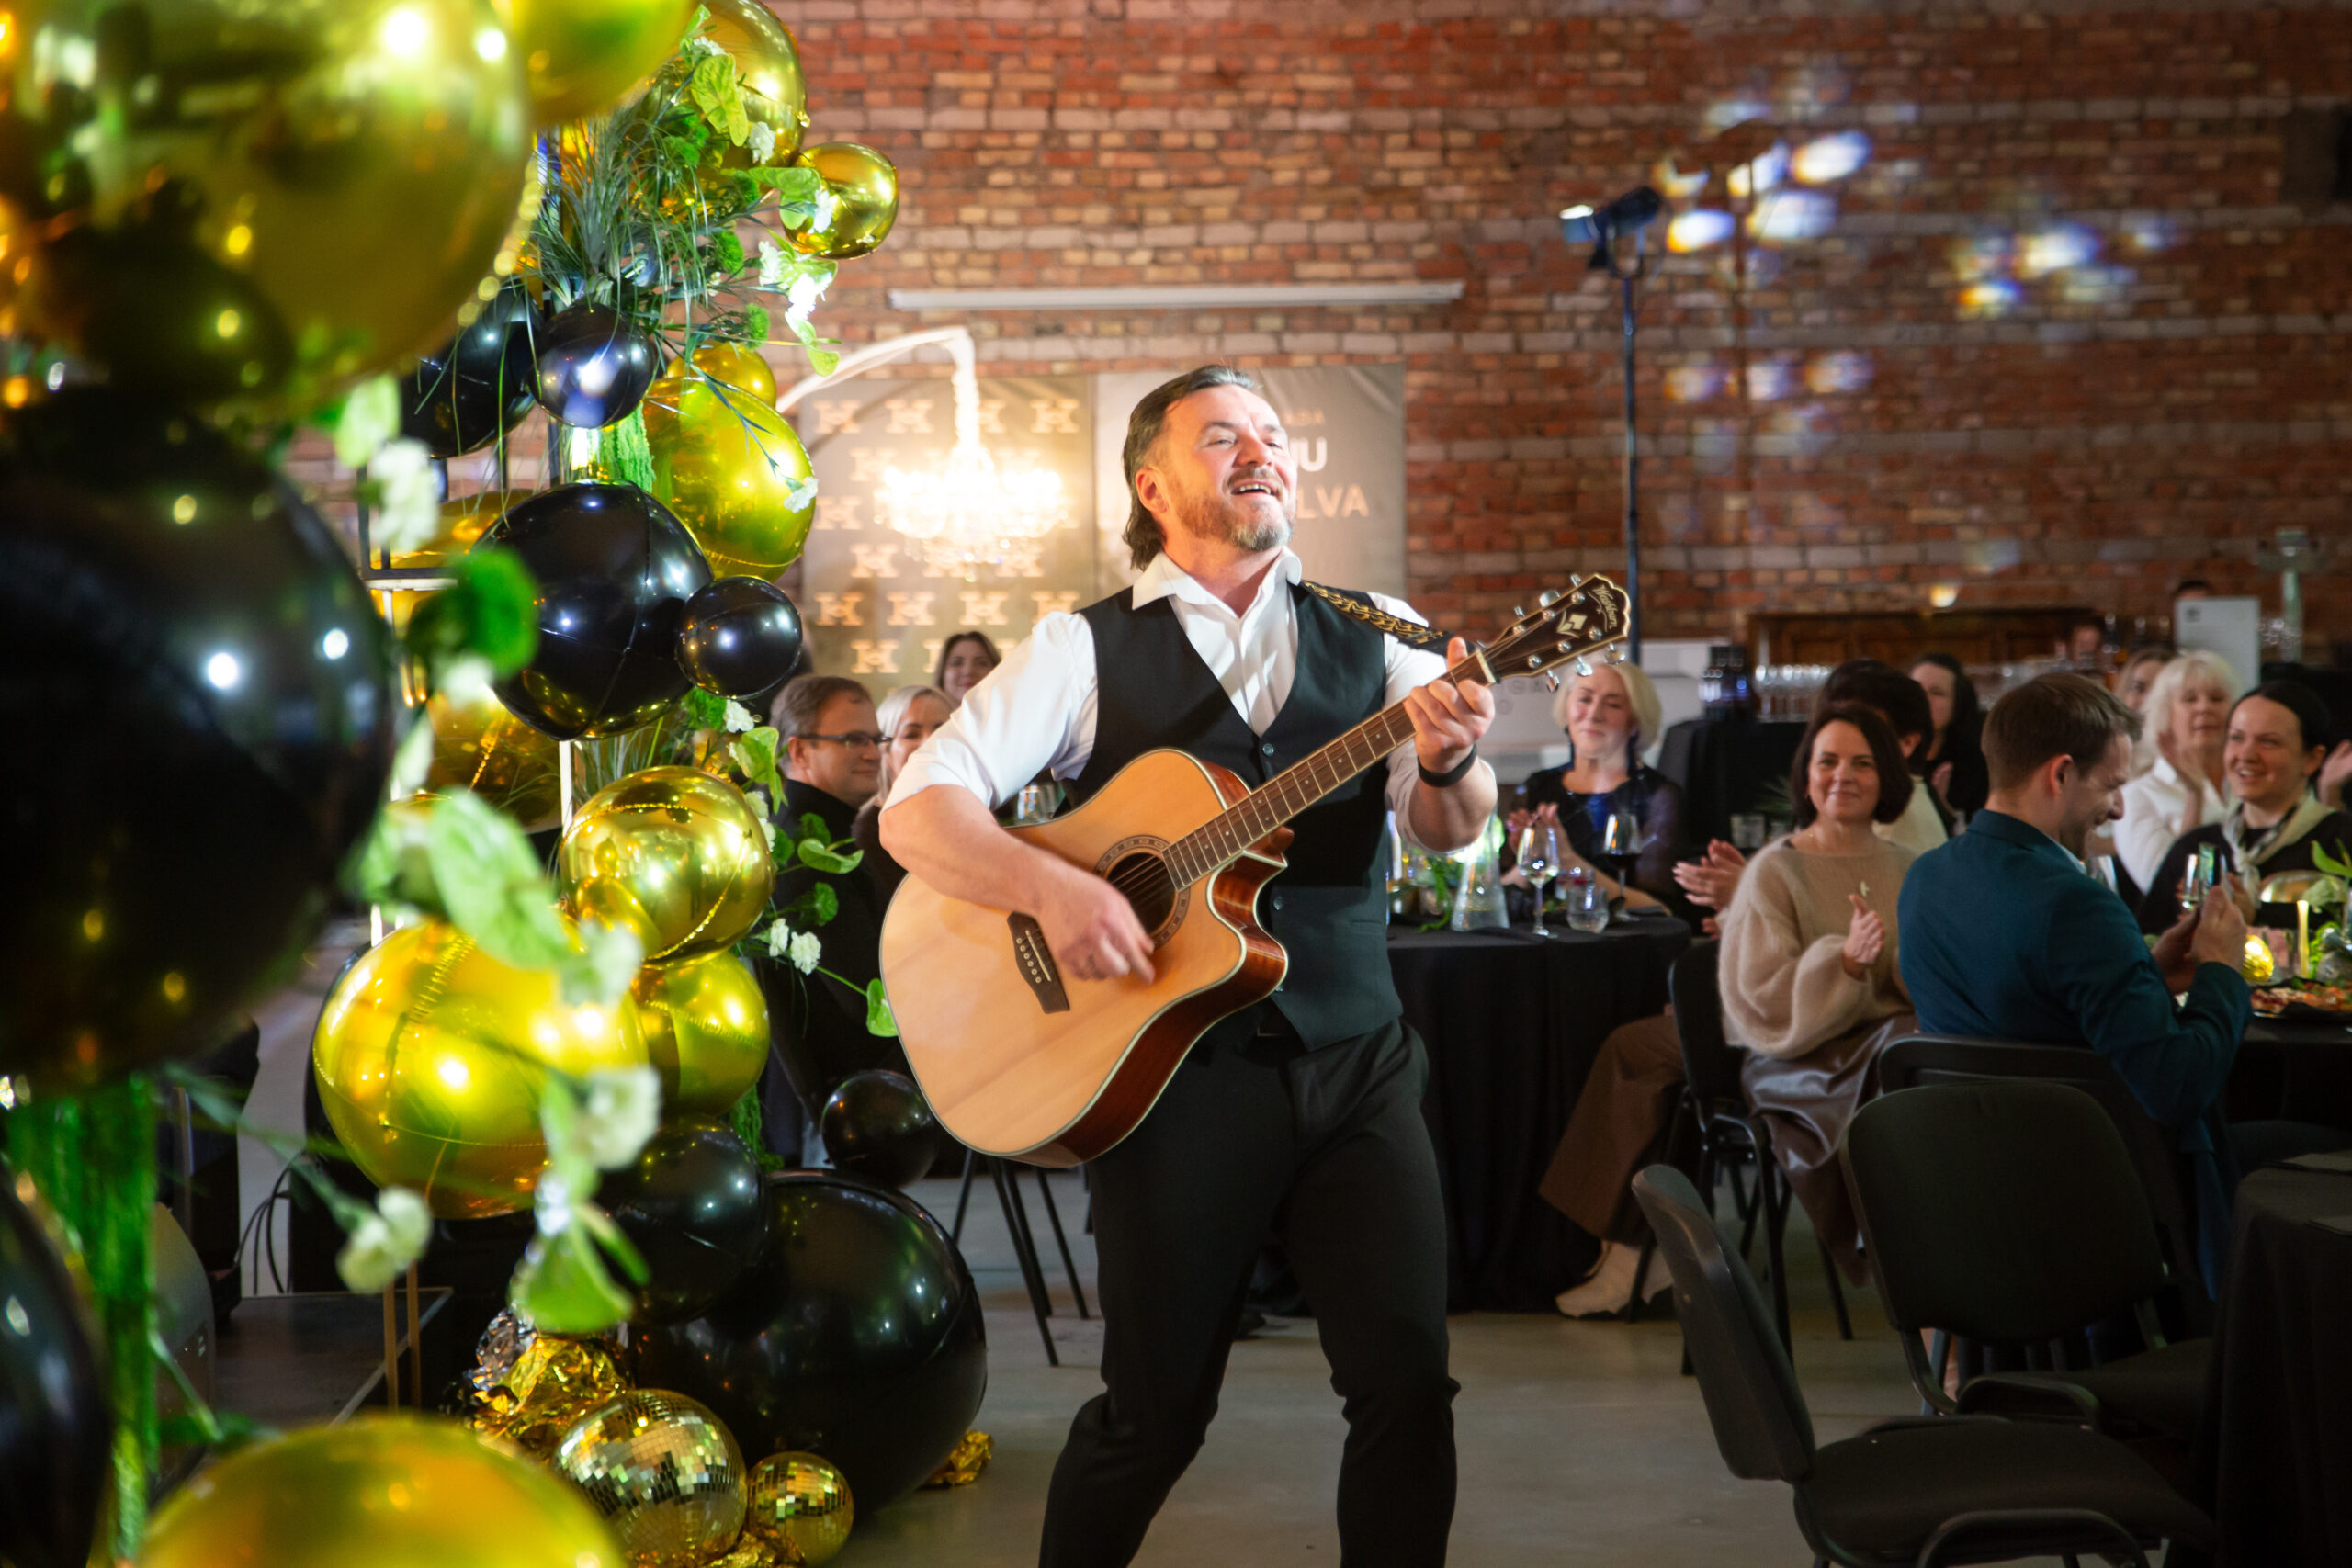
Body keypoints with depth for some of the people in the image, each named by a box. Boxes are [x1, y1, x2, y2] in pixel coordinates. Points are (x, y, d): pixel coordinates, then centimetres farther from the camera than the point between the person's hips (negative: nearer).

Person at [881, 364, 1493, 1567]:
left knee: (1408, 1377, -3)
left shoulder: (1374, 640, 10)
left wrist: (1450, 760, -25)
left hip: (1357, 1060, 3)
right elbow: (915, 810, -5)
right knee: (1156, 1405, 4)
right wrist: (1050, 886, -23)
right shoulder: (1088, 650, 2)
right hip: (1174, 1066, -2)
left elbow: (1449, 830, -2)